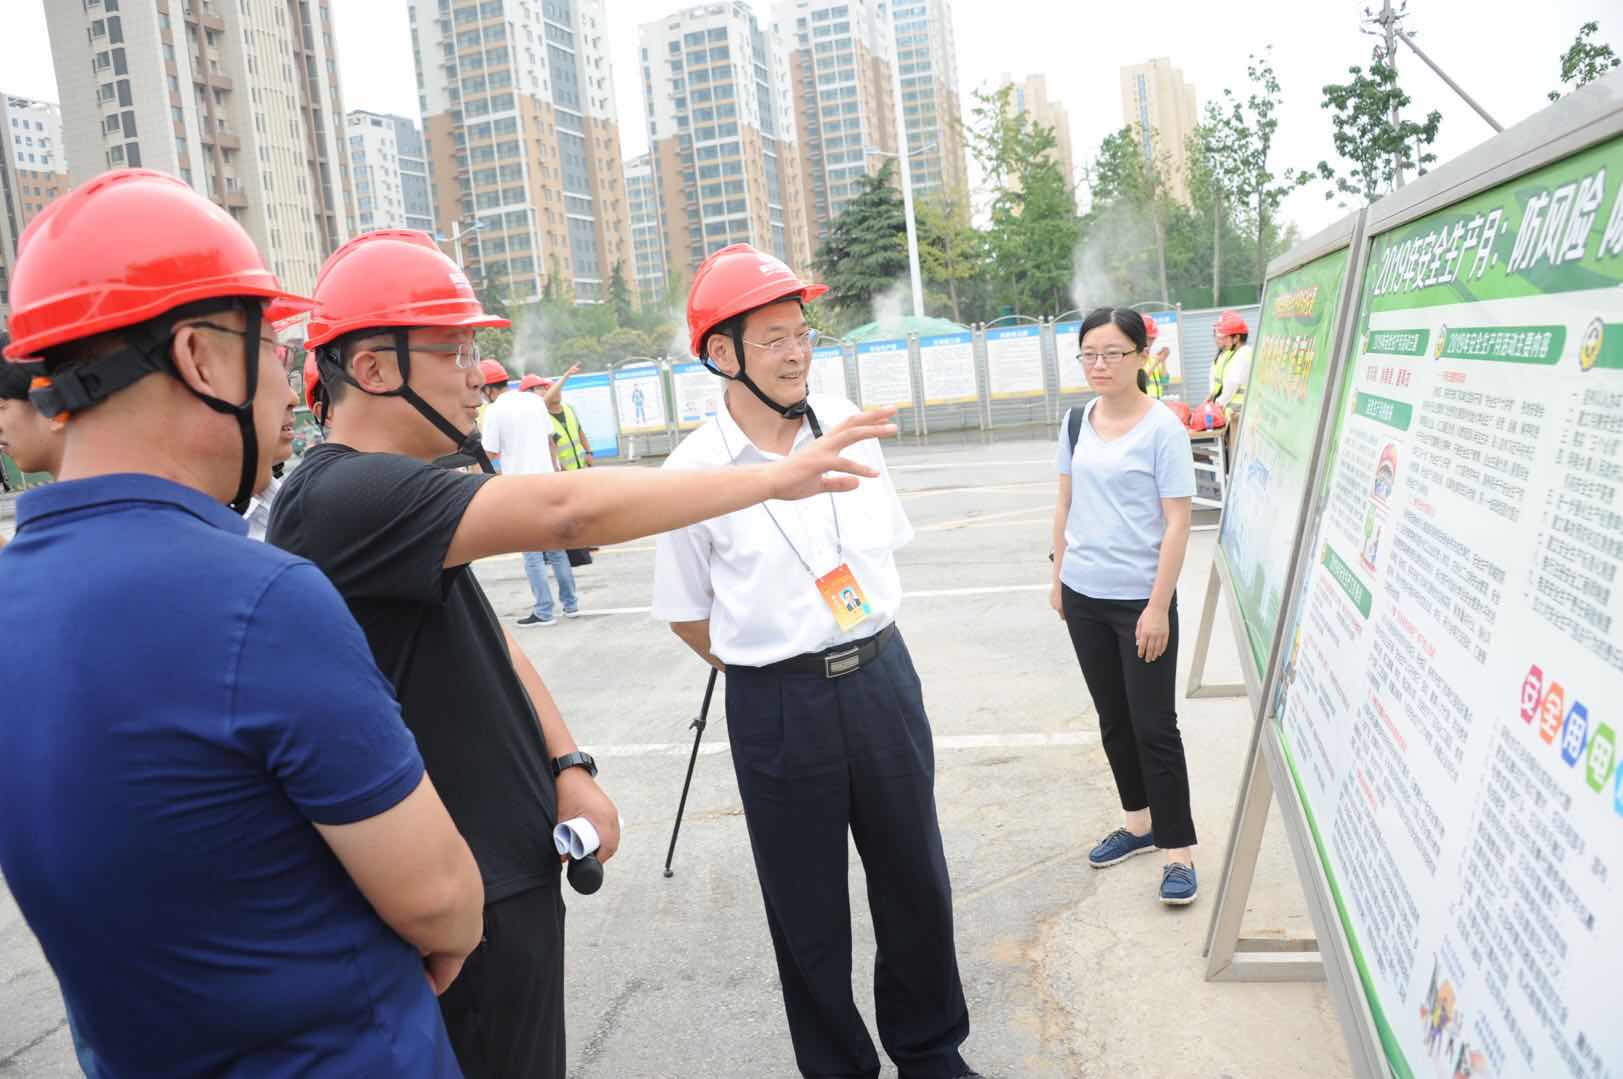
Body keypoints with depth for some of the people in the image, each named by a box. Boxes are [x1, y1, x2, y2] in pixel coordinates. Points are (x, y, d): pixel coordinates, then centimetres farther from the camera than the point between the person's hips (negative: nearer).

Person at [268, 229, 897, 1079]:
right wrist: (776, 476, -26)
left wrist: (567, 768, 1)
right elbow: (565, 510, -32)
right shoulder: (342, 495, -22)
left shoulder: (387, 491, 10)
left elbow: (484, 638, 12)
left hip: (509, 867, 9)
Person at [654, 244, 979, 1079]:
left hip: (883, 676, 4)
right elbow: (687, 616, 0)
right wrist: (769, 665, 8)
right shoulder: (695, 468, -11)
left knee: (914, 878, 17)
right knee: (807, 909, 12)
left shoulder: (847, 424, 0)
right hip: (778, 704, -3)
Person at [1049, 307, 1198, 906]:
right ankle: (1139, 823, 32)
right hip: (1084, 595, 6)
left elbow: (1177, 522, -13)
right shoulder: (1077, 423, 6)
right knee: (1113, 720, 16)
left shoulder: (1162, 428, -11)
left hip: (1140, 600, -6)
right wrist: (1058, 578, 12)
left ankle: (1178, 850, 11)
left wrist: (1158, 607, -16)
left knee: (1153, 726, 0)